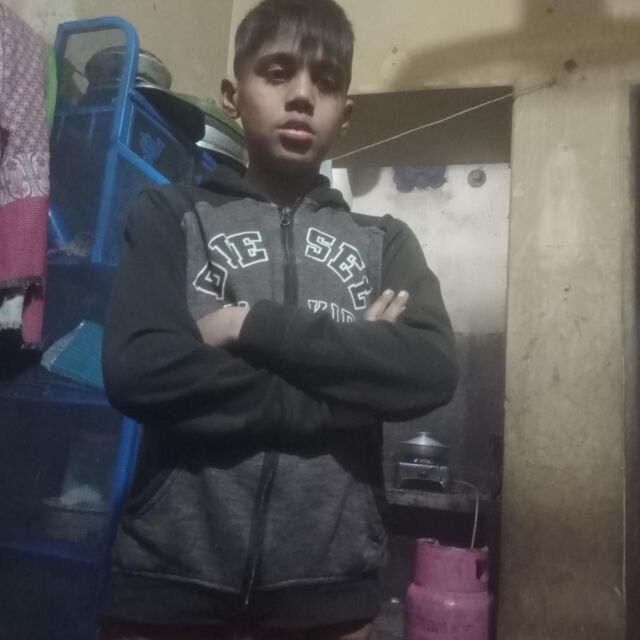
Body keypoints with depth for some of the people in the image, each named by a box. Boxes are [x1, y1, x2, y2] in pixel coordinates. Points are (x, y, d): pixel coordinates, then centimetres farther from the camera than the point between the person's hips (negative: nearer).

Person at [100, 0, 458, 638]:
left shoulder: (385, 241, 9)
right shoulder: (170, 215, 4)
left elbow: (431, 371, -7)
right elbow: (137, 368, -12)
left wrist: (253, 326, -12)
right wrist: (342, 398, -10)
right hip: (171, 581, -1)